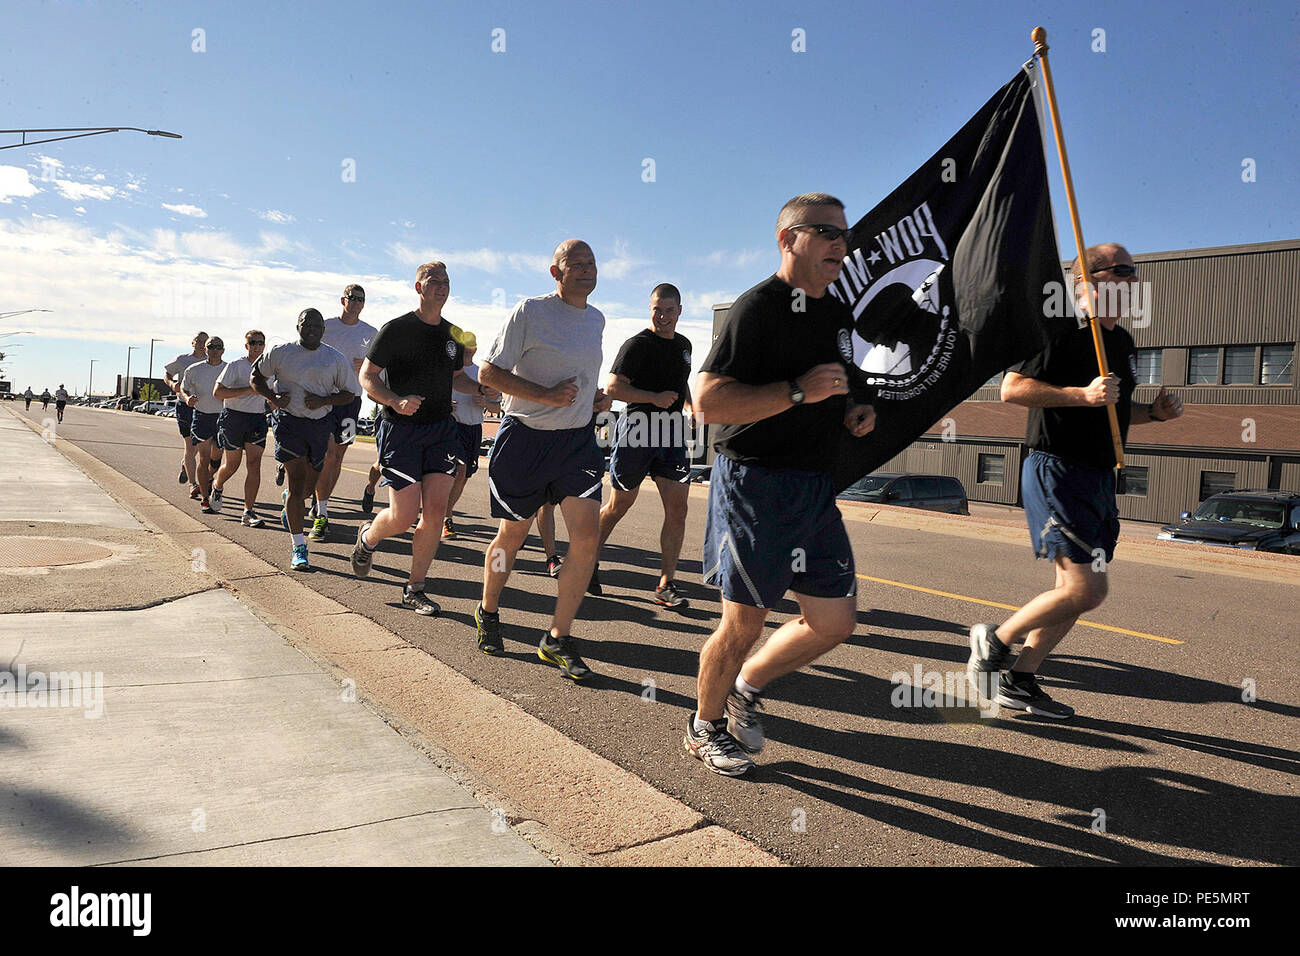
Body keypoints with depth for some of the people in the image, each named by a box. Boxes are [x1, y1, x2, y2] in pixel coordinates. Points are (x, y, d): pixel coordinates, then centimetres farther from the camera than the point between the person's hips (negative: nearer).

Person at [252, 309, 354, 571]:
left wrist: (324, 400, -12)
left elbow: (348, 394, 7)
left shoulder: (336, 359, 4)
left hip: (320, 424, 3)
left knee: (309, 486, 13)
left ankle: (289, 505, 52)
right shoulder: (280, 352, 1)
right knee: (297, 482, -12)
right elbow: (255, 377, 11)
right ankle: (299, 548, -7)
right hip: (289, 422, -3)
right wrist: (272, 396, -8)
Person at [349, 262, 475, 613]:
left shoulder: (453, 334, 11)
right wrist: (396, 401, -23)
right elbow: (367, 377, -5)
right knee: (404, 516, -8)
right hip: (400, 430, -5)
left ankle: (414, 589, 11)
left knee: (435, 513, -3)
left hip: (442, 429, 5)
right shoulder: (396, 329, -5)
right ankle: (368, 537, 29)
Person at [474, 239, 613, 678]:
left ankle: (558, 639, 2)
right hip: (525, 437, -4)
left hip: (578, 439, 5)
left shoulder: (596, 319, 12)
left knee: (587, 534, -9)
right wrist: (546, 395, -19)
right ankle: (487, 612, 35)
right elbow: (488, 372, -10)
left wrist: (597, 398, 8)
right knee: (513, 533, 8)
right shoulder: (530, 312, -7)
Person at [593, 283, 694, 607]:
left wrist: (691, 405, 13)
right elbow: (612, 388, -13)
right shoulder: (637, 344, -6)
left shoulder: (684, 345, 16)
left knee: (677, 508, -5)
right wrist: (656, 398, -19)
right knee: (618, 506, 5)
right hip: (637, 434, -5)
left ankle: (665, 584, 1)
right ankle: (590, 562, 27)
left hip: (671, 435, 5)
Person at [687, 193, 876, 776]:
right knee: (744, 623, 2)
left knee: (836, 620, 9)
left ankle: (746, 686, 31)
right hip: (755, 484, -8)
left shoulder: (838, 314, 16)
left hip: (816, 487, 8)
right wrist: (800, 390, -25)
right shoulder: (757, 308, -12)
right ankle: (705, 724, 27)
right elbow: (708, 404, -21)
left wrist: (857, 409, 10)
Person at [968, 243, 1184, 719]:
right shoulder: (1062, 329, -9)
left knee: (1075, 591, 9)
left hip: (1099, 478, 10)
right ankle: (995, 639, 4)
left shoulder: (1123, 342, 19)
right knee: (1087, 588, -14)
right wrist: (1083, 394, -24)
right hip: (1056, 470, -9)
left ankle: (1019, 680, 17)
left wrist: (1154, 412, 10)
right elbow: (1012, 388, -18)